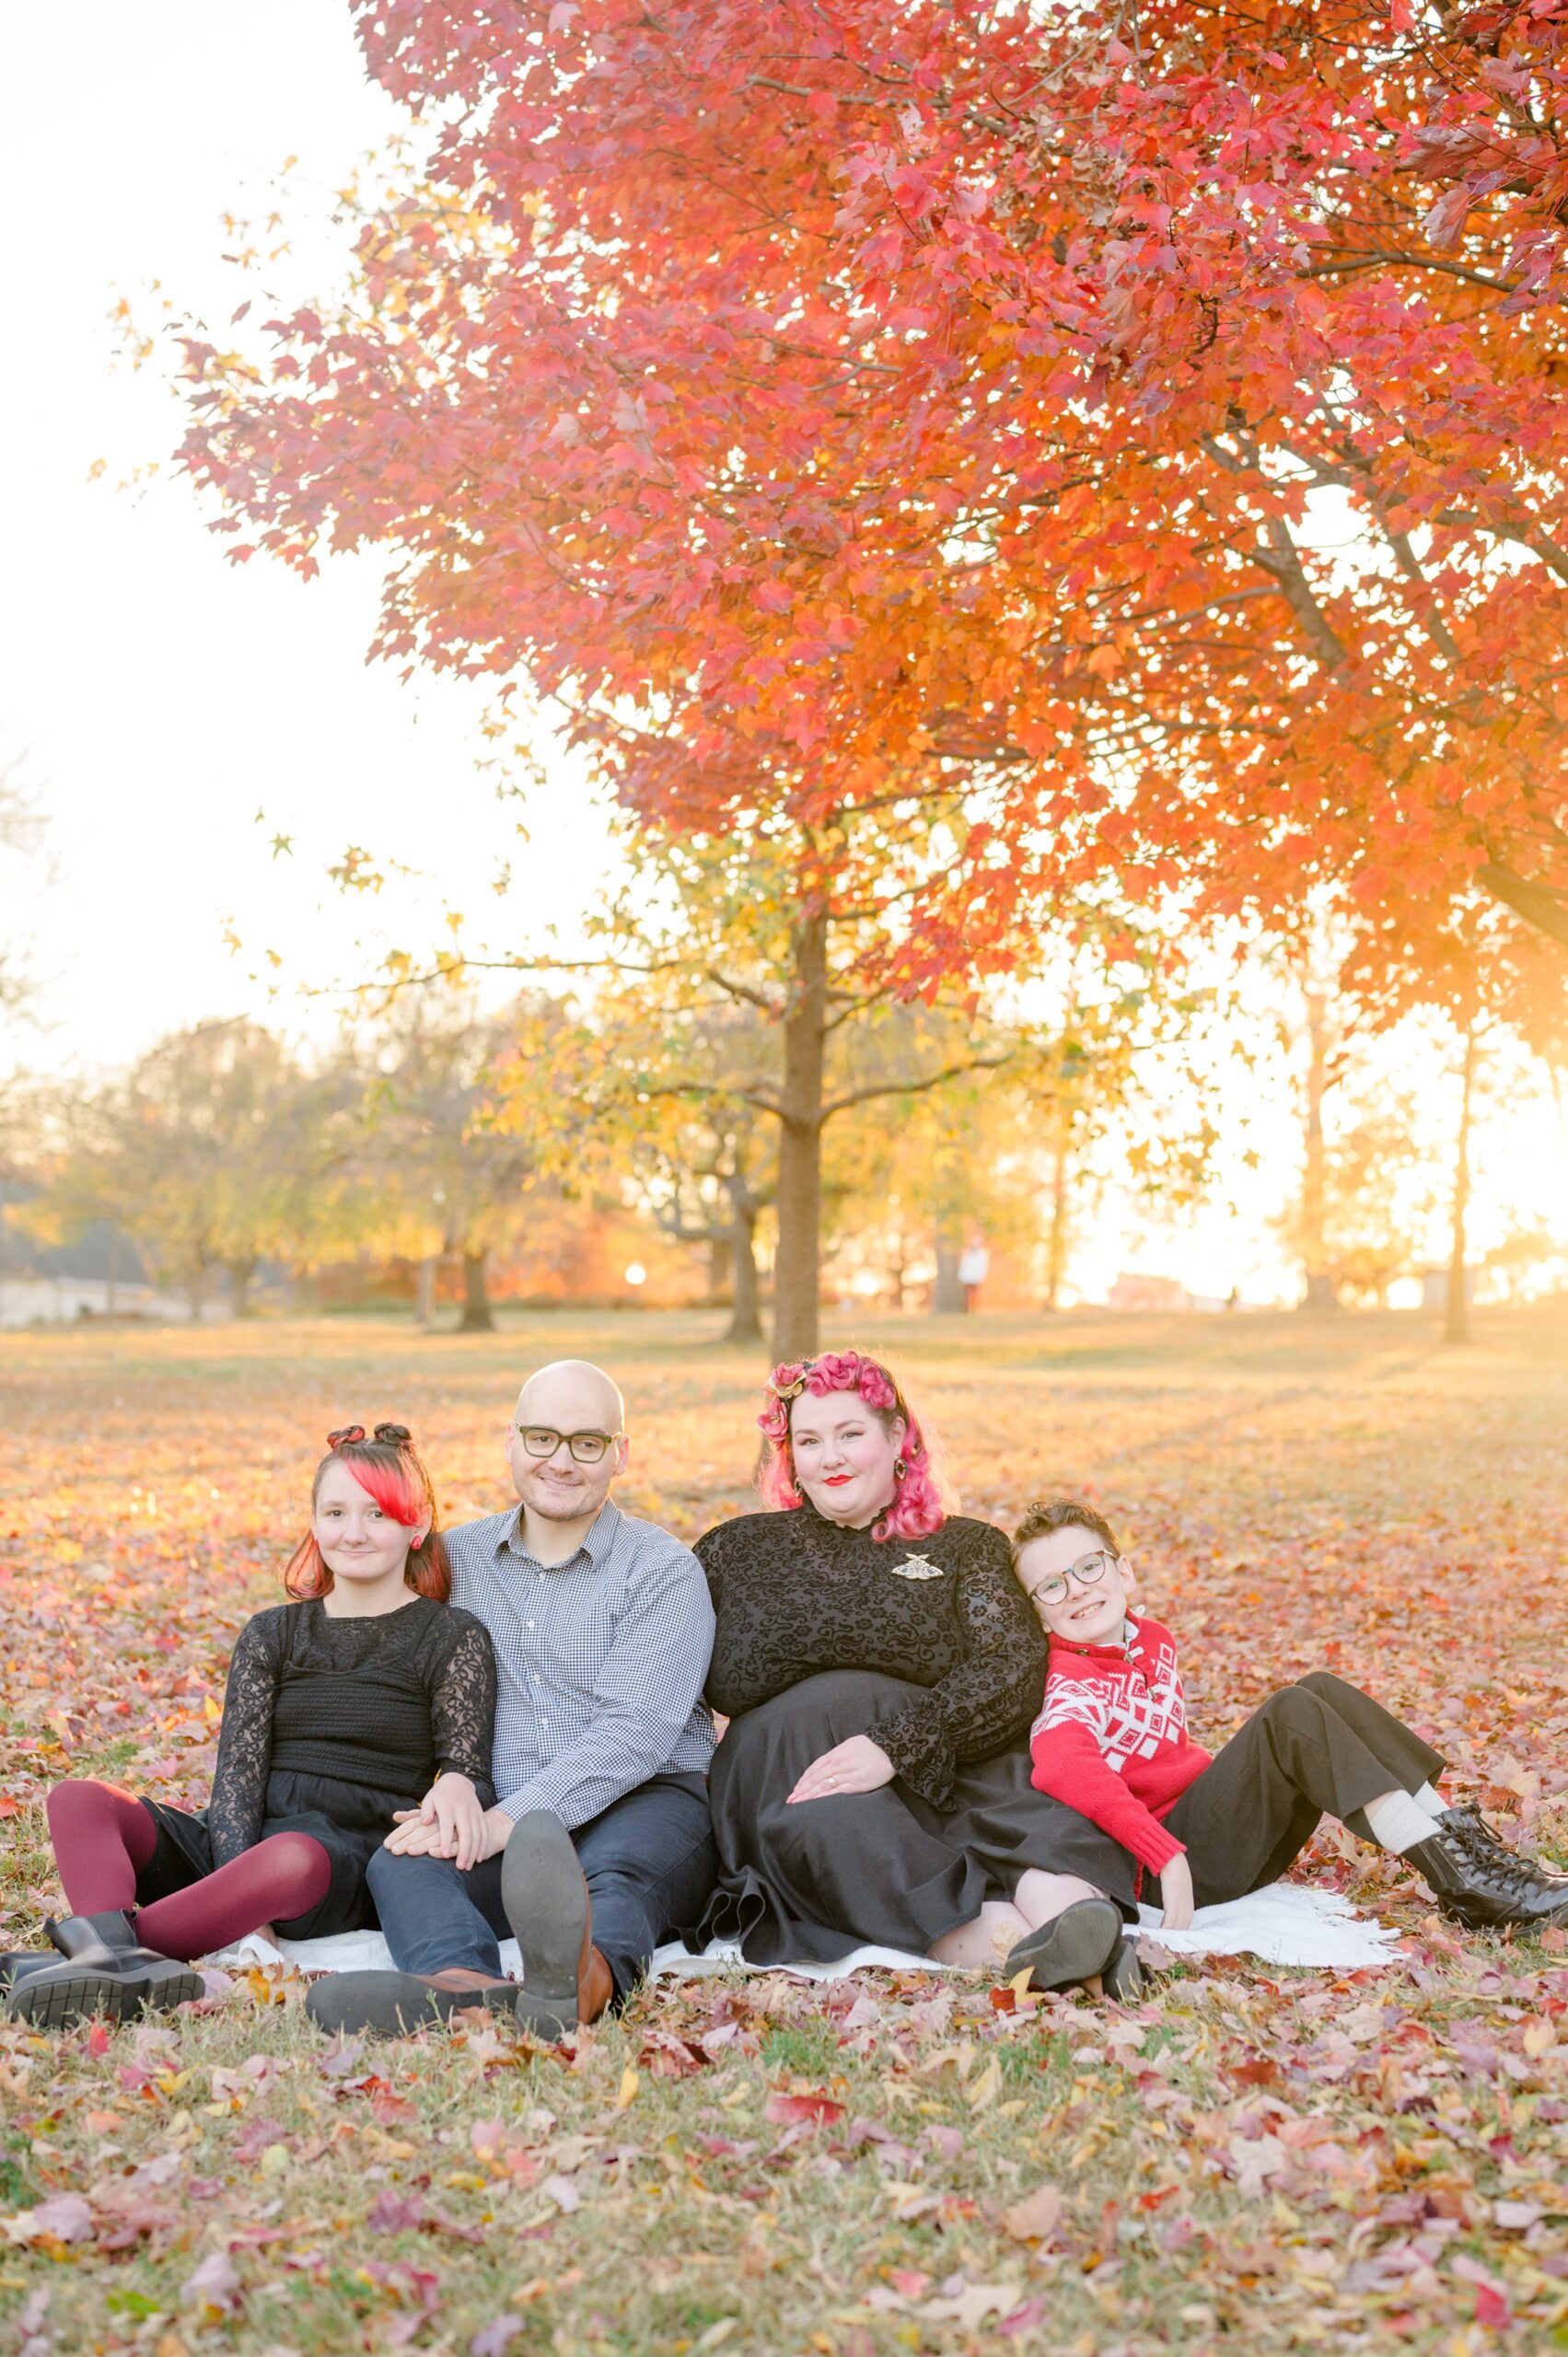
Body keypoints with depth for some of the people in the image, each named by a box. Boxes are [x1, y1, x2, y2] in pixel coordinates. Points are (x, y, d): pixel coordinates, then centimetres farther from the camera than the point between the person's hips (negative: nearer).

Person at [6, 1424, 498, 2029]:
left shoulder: (453, 1638, 7)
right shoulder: (271, 1635, 17)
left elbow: (471, 1785, 0)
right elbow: (237, 1771, 5)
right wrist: (235, 1887, -15)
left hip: (353, 1861, -5)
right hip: (235, 1848, 5)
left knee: (292, 1855, -41)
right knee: (77, 1801, -19)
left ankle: (87, 1944, -41)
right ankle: (119, 1960, -48)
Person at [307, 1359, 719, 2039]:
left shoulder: (663, 1569, 2)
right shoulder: (457, 1558, 17)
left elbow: (632, 1732, -11)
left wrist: (509, 1821, -23)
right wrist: (452, 1778, -11)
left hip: (644, 1805, -3)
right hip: (500, 1819, 3)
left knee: (617, 1869, -37)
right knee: (401, 1860, -28)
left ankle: (586, 1977, -73)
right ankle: (464, 1985, -61)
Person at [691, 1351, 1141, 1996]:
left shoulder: (966, 1549, 16)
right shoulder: (737, 1551, 21)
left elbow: (1014, 1670, -2)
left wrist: (896, 1747, -19)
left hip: (945, 1764, 1)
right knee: (831, 1826, -36)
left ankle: (1085, 1920, -61)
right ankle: (1014, 1947, -55)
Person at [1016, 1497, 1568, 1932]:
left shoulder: (1150, 1640, 14)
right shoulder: (1065, 1680, -14)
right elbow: (1063, 1767, -36)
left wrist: (1222, 1771, 12)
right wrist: (1164, 1855, -41)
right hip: (1182, 1871, -9)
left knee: (1319, 1690, -4)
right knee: (1293, 1712, -23)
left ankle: (1460, 1836, -12)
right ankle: (1456, 1879, -29)